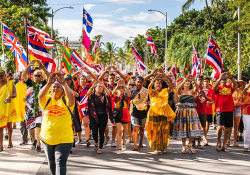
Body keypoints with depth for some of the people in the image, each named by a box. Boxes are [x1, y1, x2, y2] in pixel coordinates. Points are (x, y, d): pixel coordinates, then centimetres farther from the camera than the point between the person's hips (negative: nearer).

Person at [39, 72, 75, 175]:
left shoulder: (66, 100, -2)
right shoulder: (47, 99, 2)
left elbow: (71, 96, -25)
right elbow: (40, 95, -20)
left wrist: (64, 83, -37)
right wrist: (49, 83, -33)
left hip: (64, 139, -3)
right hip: (47, 138, 3)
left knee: (60, 162, -10)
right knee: (51, 162, 20)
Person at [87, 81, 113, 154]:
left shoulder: (104, 96, 4)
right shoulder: (92, 95, 4)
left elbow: (109, 93, -17)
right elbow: (88, 93, -17)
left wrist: (104, 86, -24)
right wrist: (92, 86, -27)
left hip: (103, 116, 0)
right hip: (94, 116, 0)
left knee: (101, 132, -3)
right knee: (94, 132, -4)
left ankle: (100, 148, 10)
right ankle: (96, 142, 29)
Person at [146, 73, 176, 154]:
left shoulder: (165, 91, 8)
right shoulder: (152, 92, 4)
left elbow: (170, 87, -10)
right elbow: (149, 86, -16)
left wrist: (166, 79, -23)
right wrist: (155, 78, -26)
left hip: (164, 113, 1)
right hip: (154, 113, -1)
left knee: (163, 131, 3)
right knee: (155, 131, 0)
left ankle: (161, 147, 13)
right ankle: (156, 148, 6)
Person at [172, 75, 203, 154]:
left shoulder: (192, 91, 8)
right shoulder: (181, 91, 5)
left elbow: (197, 87, -13)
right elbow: (179, 87, -18)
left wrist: (194, 80, -29)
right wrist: (185, 80, -28)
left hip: (191, 111, 1)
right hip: (182, 111, -1)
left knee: (192, 128, -2)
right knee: (182, 128, 1)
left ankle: (190, 145, 12)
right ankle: (183, 146, 10)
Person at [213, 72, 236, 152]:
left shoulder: (230, 87, 11)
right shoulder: (218, 87, 5)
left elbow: (235, 85, -10)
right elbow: (215, 87, -18)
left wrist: (231, 77, -27)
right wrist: (220, 78, -29)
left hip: (229, 110, 3)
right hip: (220, 109, -3)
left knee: (228, 128, 6)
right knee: (220, 127, -15)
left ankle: (224, 145, 18)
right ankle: (218, 143, 7)